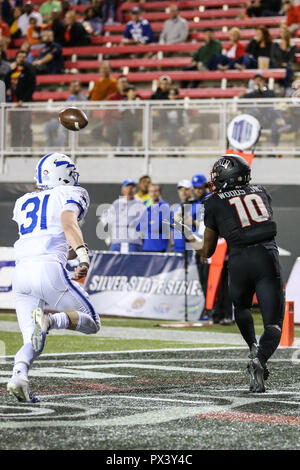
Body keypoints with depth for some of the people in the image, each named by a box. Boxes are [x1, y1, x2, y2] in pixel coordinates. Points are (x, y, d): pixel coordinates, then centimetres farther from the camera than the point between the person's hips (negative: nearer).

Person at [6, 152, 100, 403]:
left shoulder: (23, 202, 27)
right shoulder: (70, 195, 9)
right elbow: (68, 222, -12)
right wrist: (83, 255, -25)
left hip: (21, 272, 5)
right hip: (50, 270, -5)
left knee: (33, 342, 9)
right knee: (91, 323, 8)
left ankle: (18, 376, -24)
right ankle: (49, 321, -23)